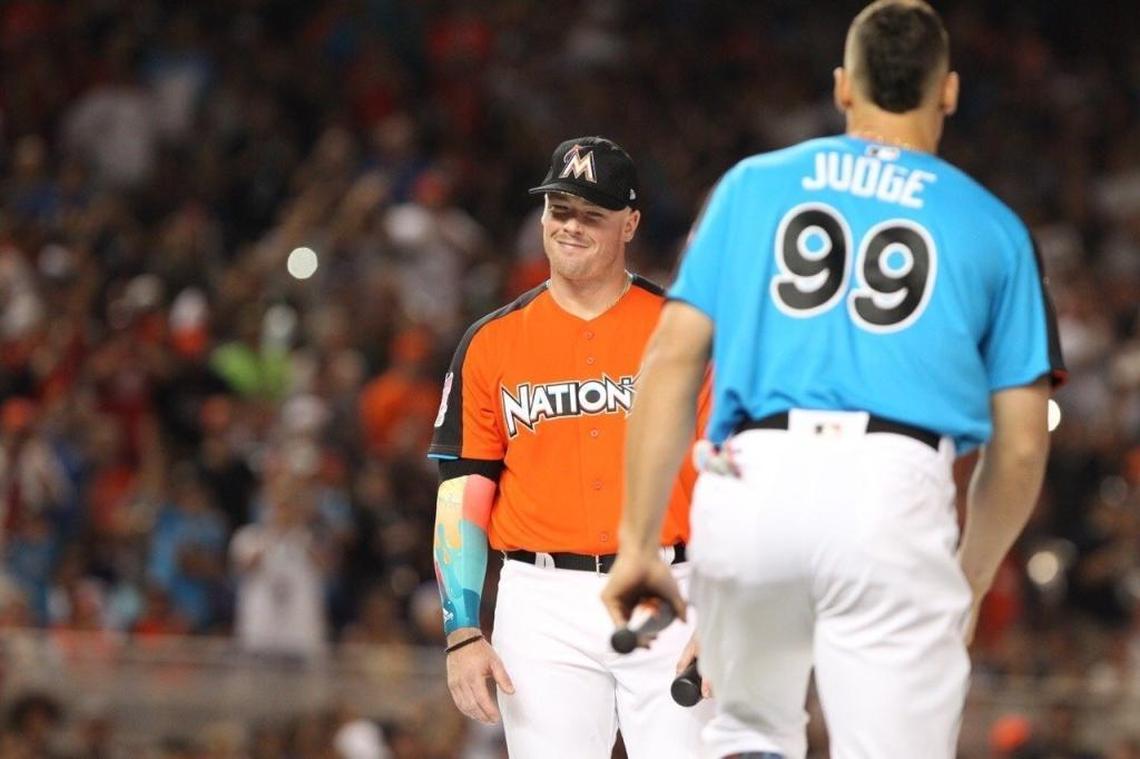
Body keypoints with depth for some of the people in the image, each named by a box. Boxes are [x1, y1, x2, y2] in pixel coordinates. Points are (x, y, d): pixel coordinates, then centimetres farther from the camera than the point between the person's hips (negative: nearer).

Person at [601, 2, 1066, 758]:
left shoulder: (752, 185, 18)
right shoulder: (993, 228, 16)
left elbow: (672, 362, 9)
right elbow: (1020, 444, 13)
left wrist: (638, 542, 11)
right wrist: (970, 583, 27)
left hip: (753, 479, 2)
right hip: (894, 493, -2)